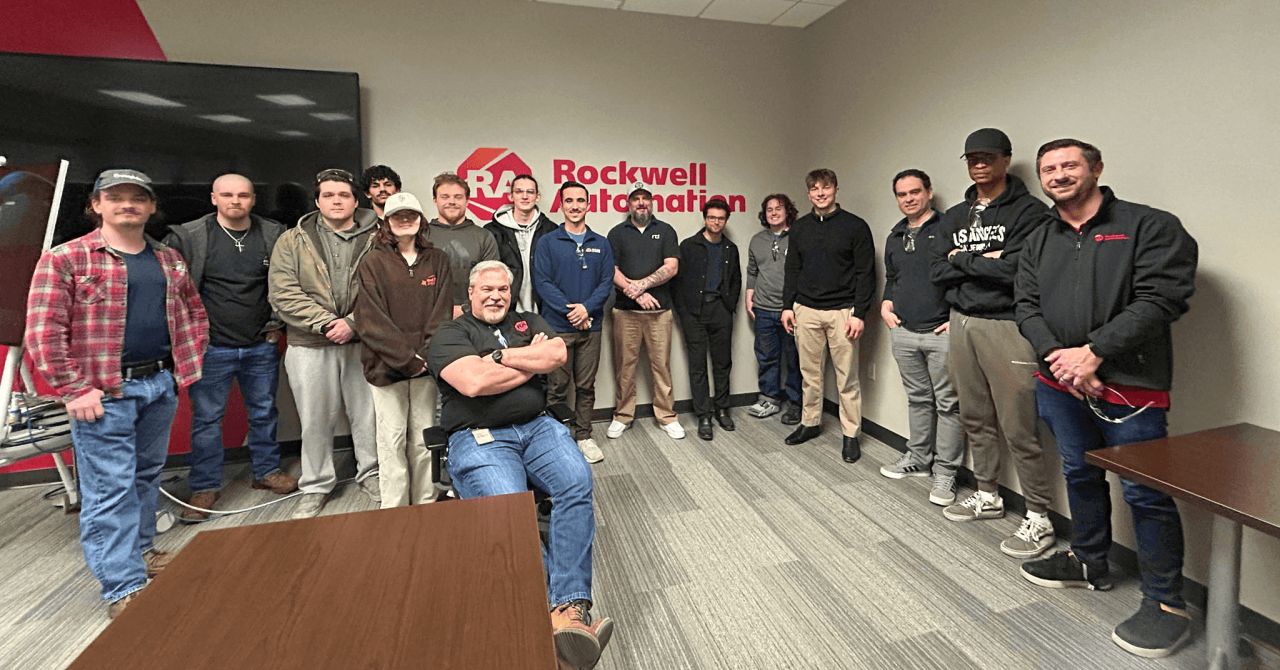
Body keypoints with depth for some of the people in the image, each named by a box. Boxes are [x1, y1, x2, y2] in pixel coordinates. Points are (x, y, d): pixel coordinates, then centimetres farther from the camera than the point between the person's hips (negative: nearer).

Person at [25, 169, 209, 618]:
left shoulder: (170, 260, 11)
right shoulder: (65, 258, -5)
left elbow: (194, 313, 18)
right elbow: (44, 331, -9)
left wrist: (187, 365, 8)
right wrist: (74, 389, -13)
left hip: (161, 385, 5)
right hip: (104, 392, -5)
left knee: (147, 476, 18)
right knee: (110, 489, -1)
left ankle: (140, 550, 36)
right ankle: (124, 587, 8)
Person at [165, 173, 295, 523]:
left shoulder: (274, 235, 1)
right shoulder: (188, 237, -5)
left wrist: (279, 323, 3)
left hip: (262, 346, 2)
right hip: (211, 348, -2)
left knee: (264, 412, 13)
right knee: (206, 418, 7)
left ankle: (267, 471, 29)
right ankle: (205, 487, 21)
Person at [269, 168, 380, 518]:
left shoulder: (376, 240, 4)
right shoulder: (293, 241, 5)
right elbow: (283, 293, -4)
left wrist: (353, 323, -15)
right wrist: (326, 322, -14)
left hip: (362, 343, 0)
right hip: (310, 346, 0)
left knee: (368, 414, 10)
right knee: (315, 420, 10)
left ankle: (370, 474, 29)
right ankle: (316, 486, 27)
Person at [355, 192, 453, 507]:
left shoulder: (437, 260, 8)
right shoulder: (373, 262, 1)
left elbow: (441, 313, 3)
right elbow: (371, 320, -6)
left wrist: (426, 355, -9)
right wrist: (406, 358, -12)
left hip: (425, 363, 2)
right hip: (386, 365, -2)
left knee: (423, 438, 8)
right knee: (392, 439, 3)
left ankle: (425, 502, 20)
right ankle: (394, 509, 14)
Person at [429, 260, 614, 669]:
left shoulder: (529, 322, 21)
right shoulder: (450, 334, 7)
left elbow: (558, 354, 0)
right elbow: (474, 382, -12)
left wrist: (500, 355, -3)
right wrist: (533, 361, 0)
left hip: (538, 427, 3)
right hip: (479, 439, -3)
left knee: (577, 484, -26)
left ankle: (570, 609, -27)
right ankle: (561, 606, -20)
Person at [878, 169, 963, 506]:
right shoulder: (895, 237, 16)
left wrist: (959, 317, -13)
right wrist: (886, 303, 9)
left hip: (941, 333, -6)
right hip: (903, 332, 6)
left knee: (947, 403, 2)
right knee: (917, 399, 17)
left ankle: (945, 472, 11)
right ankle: (917, 459, 29)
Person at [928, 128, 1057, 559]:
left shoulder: (1028, 211, -5)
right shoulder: (955, 217, 14)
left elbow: (1015, 268, -19)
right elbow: (936, 272, 4)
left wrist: (962, 260, -7)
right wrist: (984, 262, -9)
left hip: (1006, 326, -6)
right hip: (962, 323, 6)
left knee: (1018, 428, -4)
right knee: (975, 419, 15)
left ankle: (1039, 519, 10)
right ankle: (987, 496, 30)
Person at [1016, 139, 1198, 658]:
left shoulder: (1150, 226, -5)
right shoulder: (1038, 241, 12)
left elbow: (1160, 299, -15)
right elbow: (1027, 305, 5)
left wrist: (1094, 353, -20)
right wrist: (1055, 354, -11)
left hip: (1130, 386, -5)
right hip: (1061, 383, 6)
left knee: (1144, 492, 1)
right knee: (1080, 475, 19)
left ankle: (1166, 602, 18)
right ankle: (1090, 562, 37)